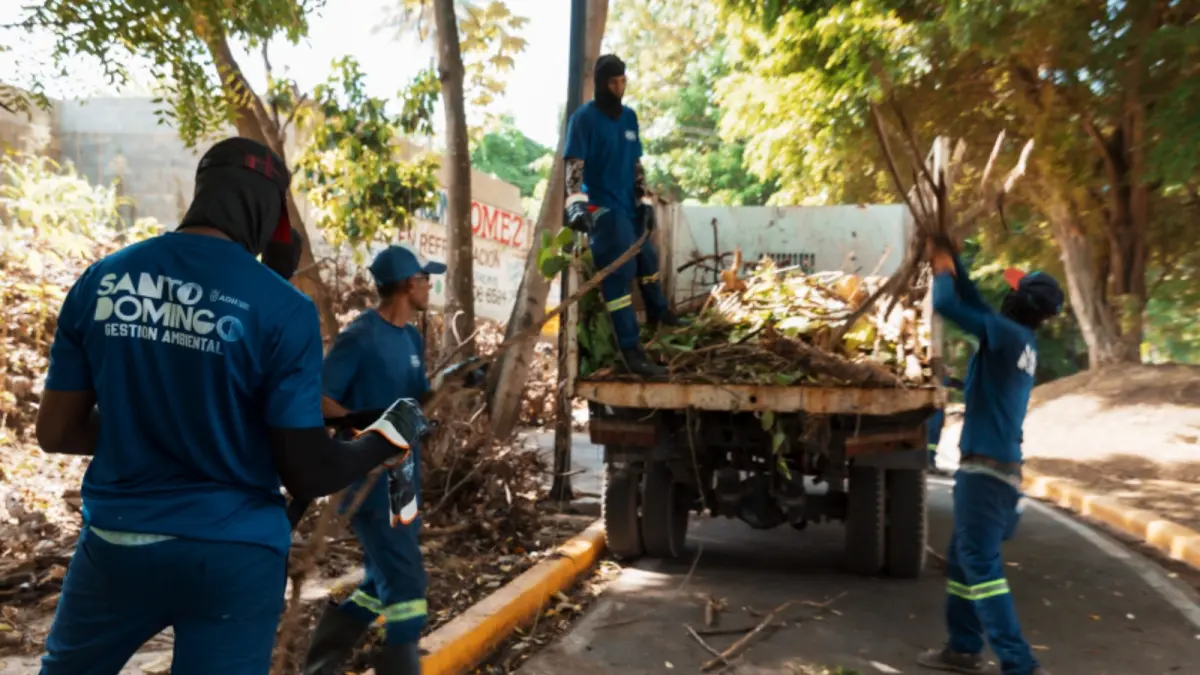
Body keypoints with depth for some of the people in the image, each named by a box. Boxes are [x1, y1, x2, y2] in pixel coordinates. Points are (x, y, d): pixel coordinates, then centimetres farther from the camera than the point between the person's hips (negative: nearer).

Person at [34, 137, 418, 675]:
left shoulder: (102, 280, -2)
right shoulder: (281, 307, -14)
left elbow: (55, 432, 3)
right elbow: (306, 473, -13)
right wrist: (386, 438, 5)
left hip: (115, 541, 4)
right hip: (232, 553, -4)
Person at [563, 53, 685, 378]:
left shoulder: (629, 117, 10)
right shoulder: (584, 118, -10)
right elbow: (574, 164, -18)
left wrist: (645, 200, 10)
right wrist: (577, 204, -32)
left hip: (629, 205, 7)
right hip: (602, 206, -7)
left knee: (647, 257, 22)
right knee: (620, 272, -14)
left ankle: (658, 311, 50)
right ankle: (632, 352, -15)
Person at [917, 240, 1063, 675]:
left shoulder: (1009, 333, -15)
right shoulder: (1019, 340, 10)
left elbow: (947, 304, -17)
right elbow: (974, 303, 22)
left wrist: (942, 268, 1)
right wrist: (952, 260, 19)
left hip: (987, 468, -9)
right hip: (996, 465, 9)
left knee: (981, 564, -8)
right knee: (964, 559, 17)